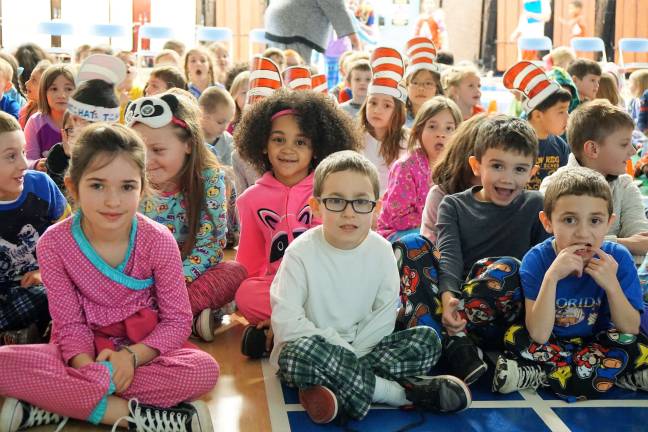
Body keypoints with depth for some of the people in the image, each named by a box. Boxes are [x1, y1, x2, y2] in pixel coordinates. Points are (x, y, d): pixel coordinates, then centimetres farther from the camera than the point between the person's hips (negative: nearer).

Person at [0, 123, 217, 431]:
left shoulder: (158, 241, -12)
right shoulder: (54, 244, -11)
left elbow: (177, 320, -9)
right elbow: (69, 323, -7)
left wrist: (132, 355, -25)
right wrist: (86, 364, -27)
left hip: (144, 349, 1)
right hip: (85, 351, 0)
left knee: (205, 370, -31)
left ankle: (52, 406, -26)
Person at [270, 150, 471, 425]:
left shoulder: (381, 250, -3)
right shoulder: (301, 252, -14)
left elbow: (385, 314, -2)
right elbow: (286, 320, -20)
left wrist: (352, 356, -15)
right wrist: (343, 352, -22)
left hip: (365, 346, 4)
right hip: (314, 349, -4)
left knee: (428, 339, -11)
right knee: (300, 352, -38)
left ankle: (340, 389, -27)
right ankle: (397, 392, -25)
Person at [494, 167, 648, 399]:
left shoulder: (618, 258, -14)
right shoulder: (537, 260, -18)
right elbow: (538, 336, -26)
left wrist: (612, 284, -29)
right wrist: (552, 276, -36)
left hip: (598, 343, 2)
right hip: (552, 344, -1)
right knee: (516, 338, -28)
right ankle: (609, 373, -20)